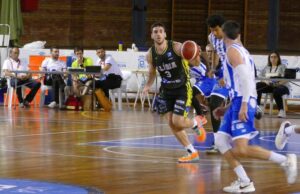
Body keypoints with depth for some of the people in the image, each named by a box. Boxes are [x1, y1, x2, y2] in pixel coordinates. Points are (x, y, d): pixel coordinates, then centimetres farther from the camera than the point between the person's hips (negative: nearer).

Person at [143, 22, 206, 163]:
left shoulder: (176, 47, -20)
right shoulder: (150, 54, -6)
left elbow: (195, 64, -21)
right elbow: (152, 72, 11)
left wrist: (196, 57, -45)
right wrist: (148, 86, -8)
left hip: (183, 89, -5)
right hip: (167, 90, 5)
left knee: (177, 122, -14)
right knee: (171, 123, 0)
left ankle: (196, 124, 21)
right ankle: (192, 153, 14)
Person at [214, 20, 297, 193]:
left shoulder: (232, 50, -6)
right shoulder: (243, 51, 23)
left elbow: (245, 77, -20)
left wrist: (243, 105, -25)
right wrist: (227, 108, 32)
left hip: (242, 102, -10)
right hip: (240, 102, 10)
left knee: (241, 150, -16)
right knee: (220, 140, 9)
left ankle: (285, 161, -11)